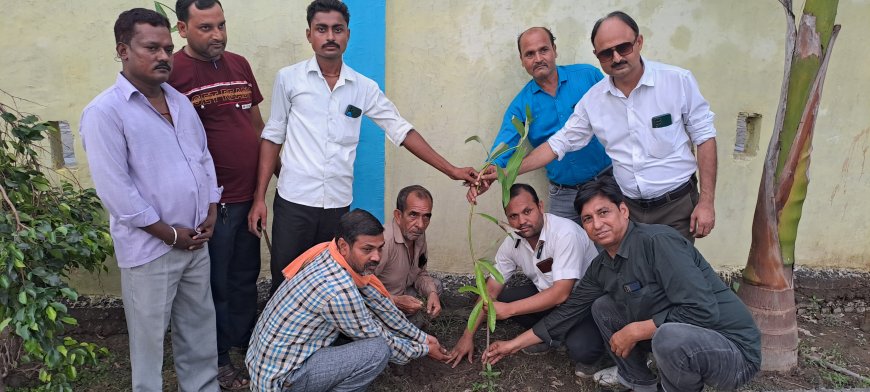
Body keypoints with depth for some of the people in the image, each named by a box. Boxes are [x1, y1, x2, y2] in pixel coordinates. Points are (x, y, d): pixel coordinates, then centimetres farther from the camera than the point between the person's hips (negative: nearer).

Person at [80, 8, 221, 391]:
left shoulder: (180, 102, 8)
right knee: (150, 336, 9)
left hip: (196, 240, 7)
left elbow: (204, 158, 13)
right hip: (150, 248, -6)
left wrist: (211, 212, 3)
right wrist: (170, 234, -15)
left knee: (200, 326, 18)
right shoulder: (105, 111, -14)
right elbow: (115, 190, -18)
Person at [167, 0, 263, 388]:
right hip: (212, 201, -6)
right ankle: (217, 360, 30)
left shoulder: (239, 65, 8)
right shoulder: (173, 71, -13)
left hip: (249, 195, 6)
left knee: (246, 275, 21)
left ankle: (246, 342, 41)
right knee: (215, 283, 10)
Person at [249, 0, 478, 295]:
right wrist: (259, 198, -1)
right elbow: (273, 137, 4)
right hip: (294, 202, -2)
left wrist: (451, 170, 1)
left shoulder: (364, 88, 4)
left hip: (339, 203, 2)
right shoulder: (289, 78, 0)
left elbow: (402, 131, 5)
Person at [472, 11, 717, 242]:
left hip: (678, 204, -2)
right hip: (629, 208, 2)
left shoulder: (678, 81, -9)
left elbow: (704, 137, -3)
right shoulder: (593, 100, -2)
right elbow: (560, 143, 3)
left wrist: (706, 202, -7)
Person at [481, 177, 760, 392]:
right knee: (602, 307, 7)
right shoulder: (601, 267, 2)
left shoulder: (658, 241, -24)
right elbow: (570, 310, 11)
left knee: (672, 336, -37)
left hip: (732, 348, -7)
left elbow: (703, 311, -30)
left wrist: (634, 331, -21)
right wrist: (515, 344, 13)